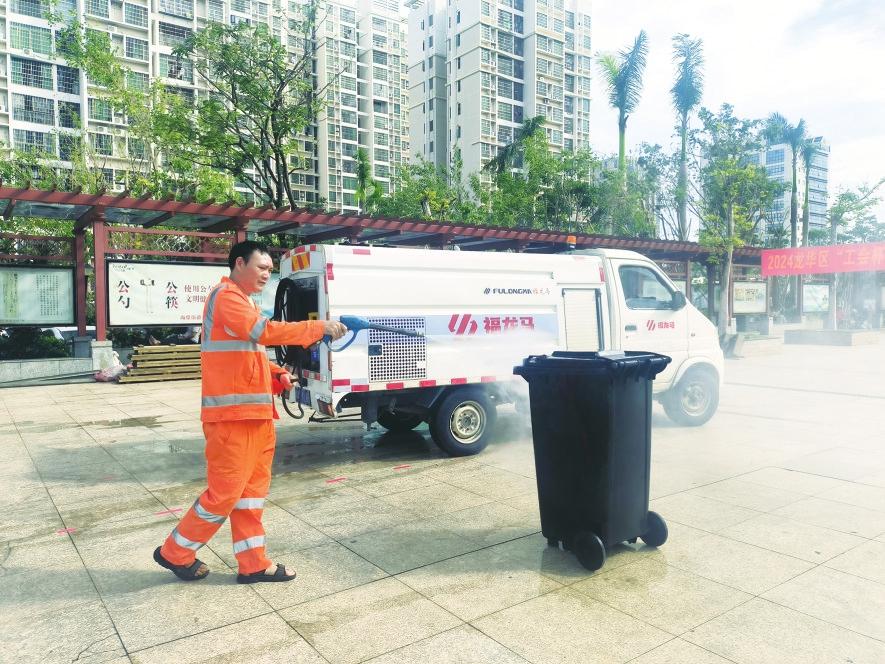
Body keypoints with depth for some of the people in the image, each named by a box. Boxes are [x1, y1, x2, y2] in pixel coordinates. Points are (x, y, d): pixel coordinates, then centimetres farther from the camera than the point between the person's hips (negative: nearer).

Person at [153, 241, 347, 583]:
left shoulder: (243, 302, 22)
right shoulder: (225, 296, -10)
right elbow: (267, 332, -24)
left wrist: (277, 374, 9)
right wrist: (319, 327, -21)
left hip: (255, 412, 10)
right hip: (232, 413, -10)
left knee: (252, 489, 11)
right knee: (226, 490, -3)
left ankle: (252, 564, 20)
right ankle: (175, 552, 17)